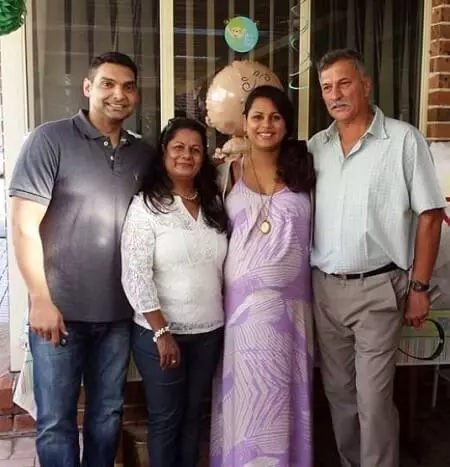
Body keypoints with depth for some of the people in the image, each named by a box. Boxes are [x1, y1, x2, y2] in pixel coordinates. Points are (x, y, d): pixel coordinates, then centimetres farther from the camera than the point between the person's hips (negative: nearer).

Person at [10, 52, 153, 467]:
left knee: (108, 414, 17)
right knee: (56, 421, 9)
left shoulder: (144, 153, 7)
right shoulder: (50, 140, -7)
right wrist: (41, 300, -13)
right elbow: (24, 225, -10)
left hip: (119, 311, 4)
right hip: (60, 309, -4)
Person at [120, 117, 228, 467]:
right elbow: (134, 276, -15)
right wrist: (162, 332, -17)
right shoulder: (146, 205, -10)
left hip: (210, 331, 5)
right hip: (160, 333, -5)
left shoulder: (214, 203, 7)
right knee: (165, 418, 10)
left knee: (193, 414, 18)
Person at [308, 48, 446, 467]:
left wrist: (419, 286, -8)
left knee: (373, 398, 1)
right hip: (324, 287, 5)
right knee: (338, 392, 17)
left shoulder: (403, 139, -7)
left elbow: (429, 215, -6)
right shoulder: (316, 146, 7)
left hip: (378, 289, -5)